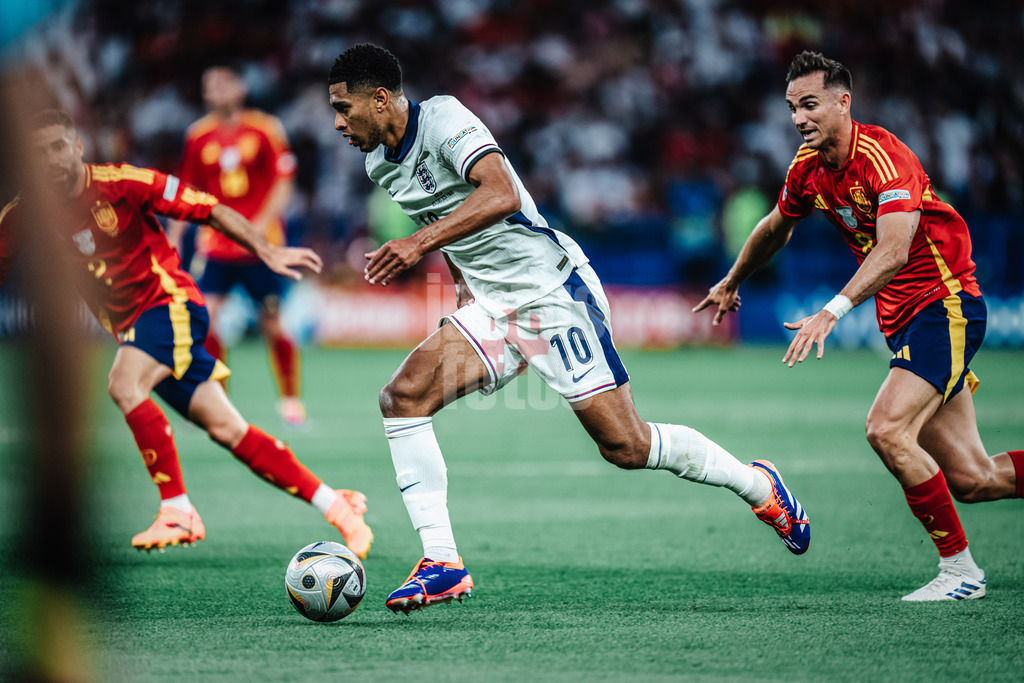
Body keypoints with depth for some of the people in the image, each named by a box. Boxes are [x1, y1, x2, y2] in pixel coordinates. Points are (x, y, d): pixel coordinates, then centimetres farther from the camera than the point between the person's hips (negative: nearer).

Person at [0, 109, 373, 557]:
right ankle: (337, 507, 8)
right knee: (226, 430, 0)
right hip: (130, 325, 5)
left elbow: (207, 209, -10)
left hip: (171, 302, -5)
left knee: (123, 385, -31)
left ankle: (177, 510, -22)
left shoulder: (121, 184, -13)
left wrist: (266, 252, -17)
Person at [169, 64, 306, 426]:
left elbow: (284, 183, -3)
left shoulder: (266, 130, -2)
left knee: (271, 324, -1)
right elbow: (190, 191, 15)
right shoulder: (198, 136, 6)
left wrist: (261, 225, -16)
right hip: (215, 244, 2)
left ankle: (290, 398, 17)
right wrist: (174, 236, 10)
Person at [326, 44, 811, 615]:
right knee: (403, 396, -12)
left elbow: (501, 195, -34)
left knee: (625, 446, -6)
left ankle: (759, 486, 18)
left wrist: (419, 242, -39)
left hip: (553, 290, -8)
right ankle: (442, 563, -10)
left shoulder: (444, 119, -18)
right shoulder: (380, 164, 8)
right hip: (490, 307, 8)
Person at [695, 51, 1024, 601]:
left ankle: (959, 568, -13)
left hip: (945, 305, -8)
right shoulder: (807, 169, 4)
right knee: (969, 479, 3)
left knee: (887, 429, -25)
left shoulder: (882, 157, -21)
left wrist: (832, 311, -43)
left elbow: (894, 251, -34)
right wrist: (731, 283, 38)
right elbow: (776, 228, 25)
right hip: (902, 321, 8)